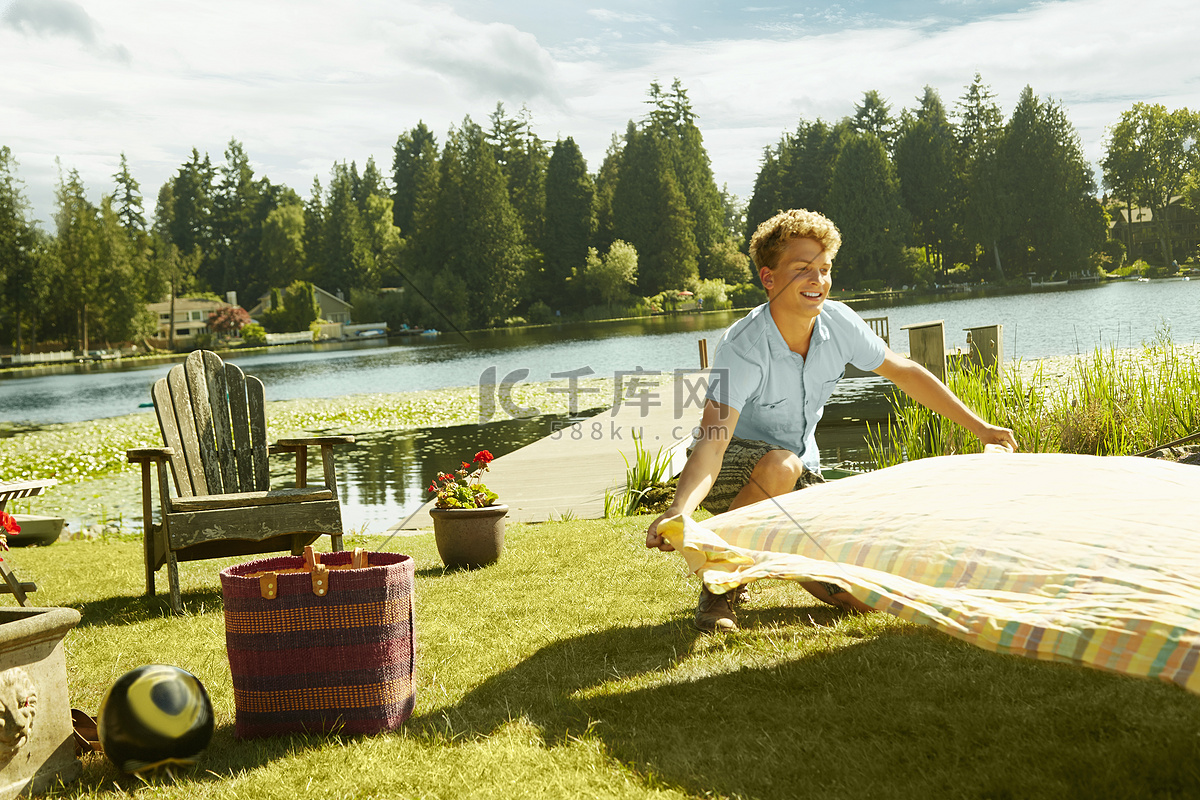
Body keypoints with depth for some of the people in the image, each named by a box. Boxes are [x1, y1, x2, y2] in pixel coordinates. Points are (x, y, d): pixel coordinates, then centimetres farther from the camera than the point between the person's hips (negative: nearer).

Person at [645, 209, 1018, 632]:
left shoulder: (839, 323, -14)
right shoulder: (742, 348, -29)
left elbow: (904, 372, 3)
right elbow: (711, 445, -39)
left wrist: (980, 427, 7)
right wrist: (679, 509, -58)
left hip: (801, 470, 4)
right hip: (732, 466, -4)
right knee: (780, 464, -40)